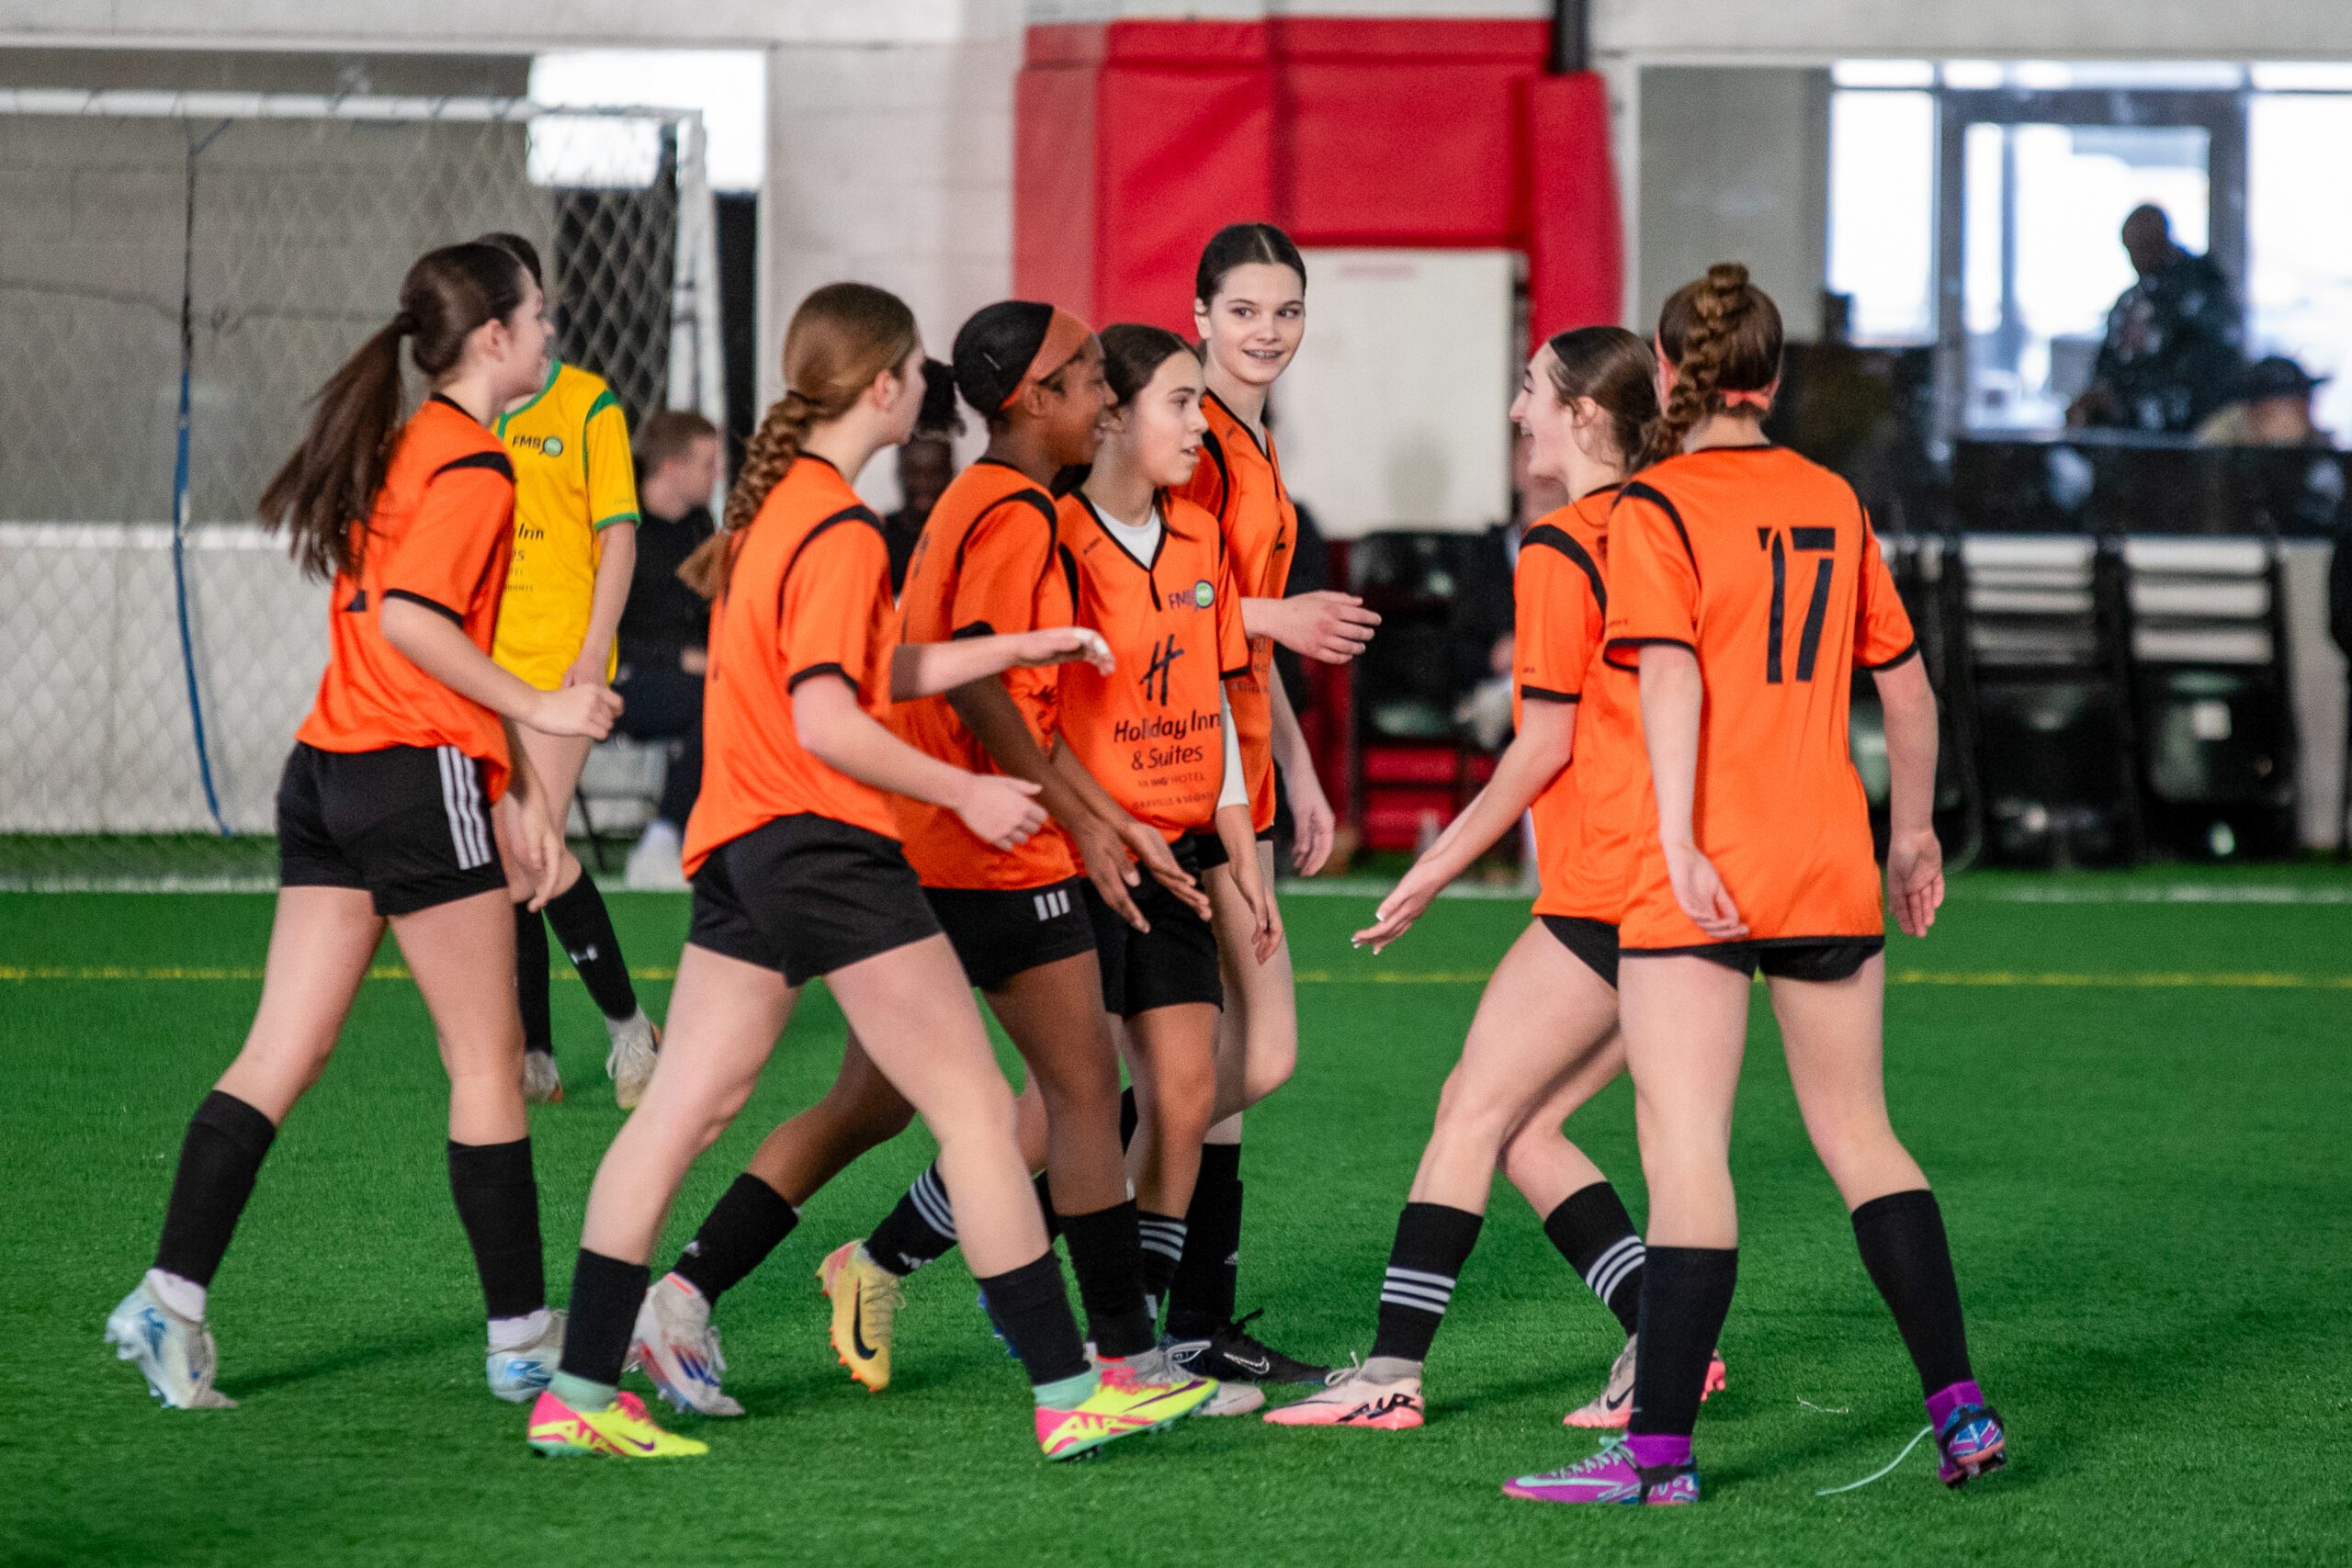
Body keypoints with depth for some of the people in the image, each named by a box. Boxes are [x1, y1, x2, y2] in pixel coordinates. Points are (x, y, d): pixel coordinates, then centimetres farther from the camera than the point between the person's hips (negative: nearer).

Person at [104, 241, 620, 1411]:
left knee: (282, 1054, 5)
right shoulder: (474, 469, -10)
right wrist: (540, 711, -16)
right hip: (418, 782, -9)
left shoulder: (406, 447, 18)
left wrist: (513, 783, 22)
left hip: (327, 777, 9)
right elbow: (410, 619, -22)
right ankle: (522, 1338, 7)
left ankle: (173, 1298, -3)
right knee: (487, 1061, 1)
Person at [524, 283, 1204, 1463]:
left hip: (738, 841, 9)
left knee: (680, 1112, 7)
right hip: (824, 838, -9)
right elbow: (829, 722, -20)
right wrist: (966, 792, -13)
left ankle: (579, 1390, 5)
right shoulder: (840, 532, -14)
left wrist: (1017, 649, 21)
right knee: (975, 1107, -3)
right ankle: (1067, 1394, -1)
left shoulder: (773, 502, 14)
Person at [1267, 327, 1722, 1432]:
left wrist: (1439, 867, -2)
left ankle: (1395, 1370, -7)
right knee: (1518, 1122, 11)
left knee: (1476, 1110, -5)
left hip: (1604, 887, -8)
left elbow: (1545, 745, -10)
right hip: (1667, 889, 8)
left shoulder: (1558, 552, -10)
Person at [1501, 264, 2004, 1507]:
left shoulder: (1656, 507, -6)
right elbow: (1904, 682, 16)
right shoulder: (1831, 502, 10)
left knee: (1685, 1150, -6)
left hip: (1700, 883, -5)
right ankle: (1960, 1408, 11)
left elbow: (1671, 675, -19)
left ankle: (1660, 1451, -9)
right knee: (1857, 1136, 15)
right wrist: (1914, 830, 27)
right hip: (1832, 869, 5)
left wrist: (1679, 844, -23)